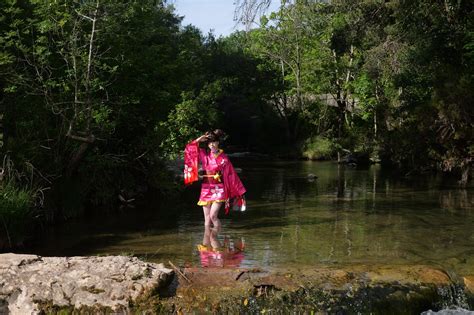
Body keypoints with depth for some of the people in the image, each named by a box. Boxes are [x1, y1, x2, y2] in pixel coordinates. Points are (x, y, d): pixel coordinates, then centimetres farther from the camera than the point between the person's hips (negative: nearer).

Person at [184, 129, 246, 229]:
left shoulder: (223, 158, -3)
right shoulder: (204, 154, 5)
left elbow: (231, 175, 0)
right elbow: (189, 148, 3)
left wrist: (239, 191, 1)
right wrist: (201, 138, -4)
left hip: (218, 190, -4)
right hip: (206, 189, 4)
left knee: (213, 215, -16)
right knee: (207, 218, 4)